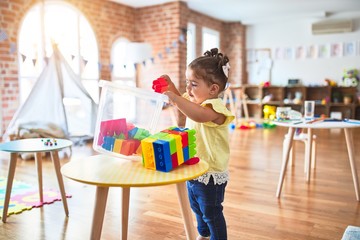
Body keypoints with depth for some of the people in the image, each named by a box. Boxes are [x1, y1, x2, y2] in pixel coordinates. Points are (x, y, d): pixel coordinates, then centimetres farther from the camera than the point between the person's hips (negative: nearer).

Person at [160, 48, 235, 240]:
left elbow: (200, 115, -47)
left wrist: (175, 98, -49)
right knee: (197, 207, 28)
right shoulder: (196, 101, 3)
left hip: (211, 175, -10)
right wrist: (171, 87, -1)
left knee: (212, 213, 8)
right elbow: (181, 101, 18)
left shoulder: (215, 107, -26)